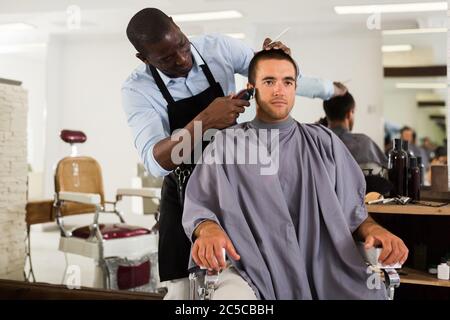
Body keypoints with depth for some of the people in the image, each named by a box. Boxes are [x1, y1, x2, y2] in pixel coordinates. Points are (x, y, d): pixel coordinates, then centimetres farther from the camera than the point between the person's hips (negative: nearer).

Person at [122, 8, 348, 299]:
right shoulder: (137, 90, -16)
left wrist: (330, 90, 0)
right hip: (186, 196, -1)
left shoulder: (218, 48, -10)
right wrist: (203, 122, -40)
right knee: (184, 288, 1)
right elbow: (155, 162, -29)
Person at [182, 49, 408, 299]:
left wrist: (374, 230, -9)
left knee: (371, 292, -27)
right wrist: (209, 230, -20)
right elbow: (198, 206, 3)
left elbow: (350, 207, 13)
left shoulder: (324, 142, 15)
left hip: (323, 267, 3)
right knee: (231, 293, -36)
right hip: (254, 271, -2)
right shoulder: (225, 144, 10)